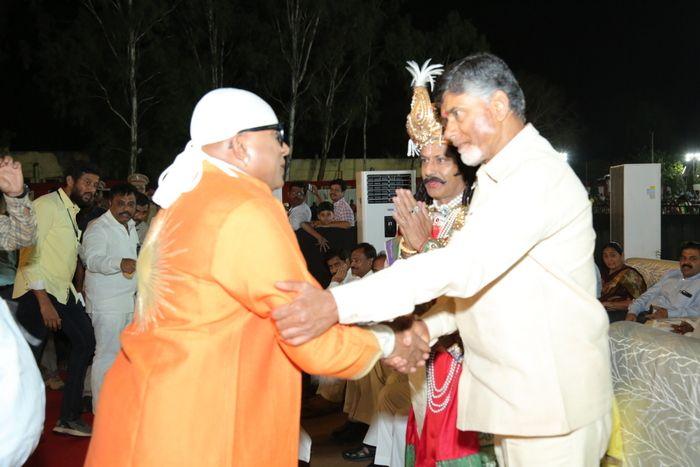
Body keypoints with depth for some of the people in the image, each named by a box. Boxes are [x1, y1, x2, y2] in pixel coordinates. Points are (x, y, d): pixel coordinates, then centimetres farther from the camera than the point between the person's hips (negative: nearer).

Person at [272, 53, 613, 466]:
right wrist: (429, 327, 0)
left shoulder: (539, 175, -18)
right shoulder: (499, 179, 16)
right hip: (514, 397, 9)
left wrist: (339, 304, -36)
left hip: (552, 399, -9)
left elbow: (466, 264, -31)